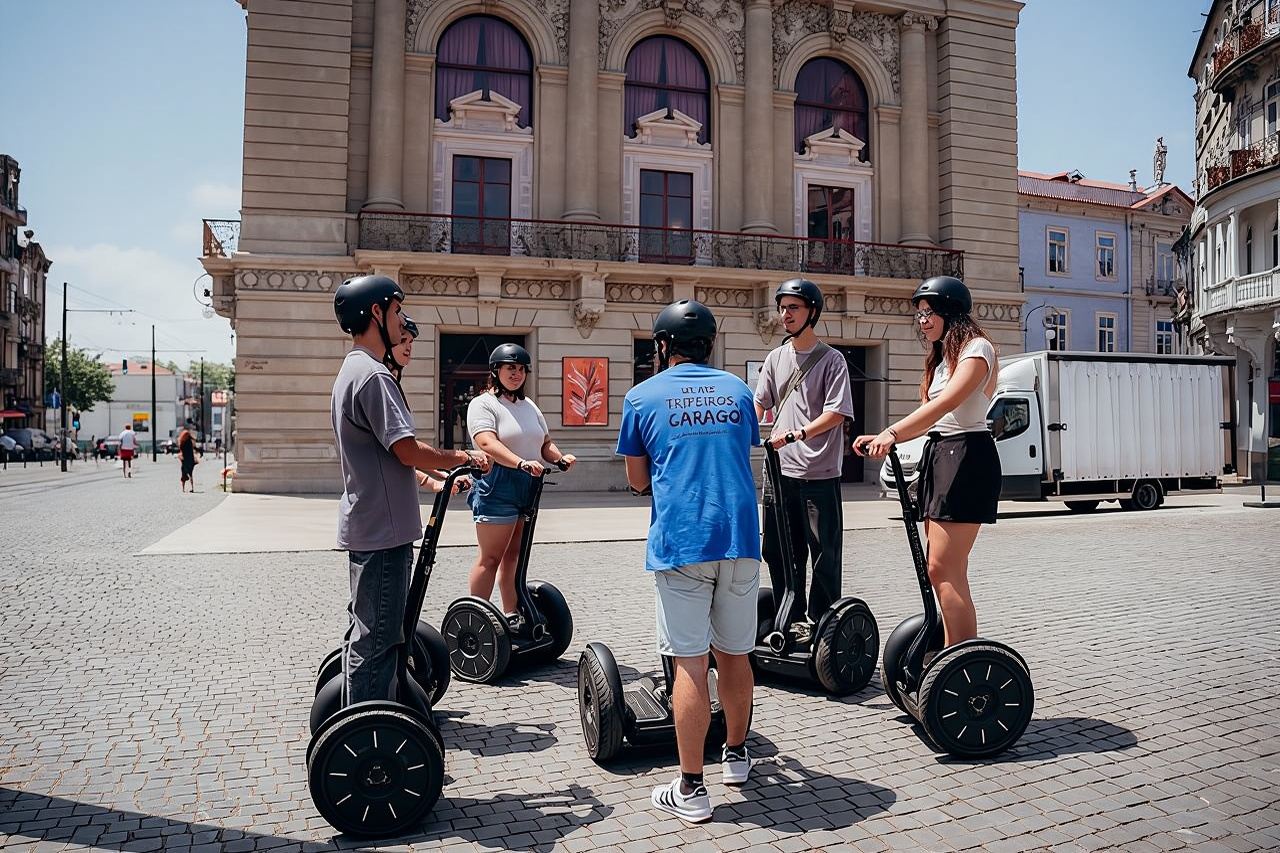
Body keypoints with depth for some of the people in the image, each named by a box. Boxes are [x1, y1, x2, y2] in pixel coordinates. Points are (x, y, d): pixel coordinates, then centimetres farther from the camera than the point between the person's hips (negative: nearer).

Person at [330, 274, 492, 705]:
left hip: (366, 524, 11)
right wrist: (461, 456, -7)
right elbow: (408, 451, -22)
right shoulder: (372, 375, -18)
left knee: (365, 632, 20)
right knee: (376, 638, -4)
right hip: (382, 530, -11)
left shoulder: (352, 371, 16)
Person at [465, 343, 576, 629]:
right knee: (491, 557, -5)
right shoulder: (483, 404, -4)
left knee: (514, 555, 11)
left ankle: (512, 616, 18)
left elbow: (545, 442, 19)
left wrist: (560, 457, -4)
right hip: (498, 485, -7)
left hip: (529, 487, 7)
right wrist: (522, 463, -34)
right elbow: (487, 443, -20)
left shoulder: (529, 406, 20)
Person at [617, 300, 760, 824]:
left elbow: (638, 481, 10)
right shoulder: (738, 390, 13)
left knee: (689, 664, 0)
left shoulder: (642, 397, 3)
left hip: (680, 542, -3)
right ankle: (736, 755, 34)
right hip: (741, 539, 4)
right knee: (735, 654, 17)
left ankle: (691, 790, 5)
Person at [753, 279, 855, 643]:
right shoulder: (775, 359, 14)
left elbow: (836, 413, -11)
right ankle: (792, 620, 24)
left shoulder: (831, 360, -2)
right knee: (780, 552, 11)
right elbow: (758, 405, 11)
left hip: (819, 474, -5)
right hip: (780, 469, 6)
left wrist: (795, 434, -23)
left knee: (824, 553, 1)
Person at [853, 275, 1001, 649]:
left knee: (942, 569, -13)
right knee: (947, 570, 8)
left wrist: (892, 432, -34)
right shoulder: (941, 356, 22)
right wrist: (884, 438, 4)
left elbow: (947, 402, -23)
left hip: (966, 454, -9)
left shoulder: (976, 348, -6)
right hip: (938, 453, 9)